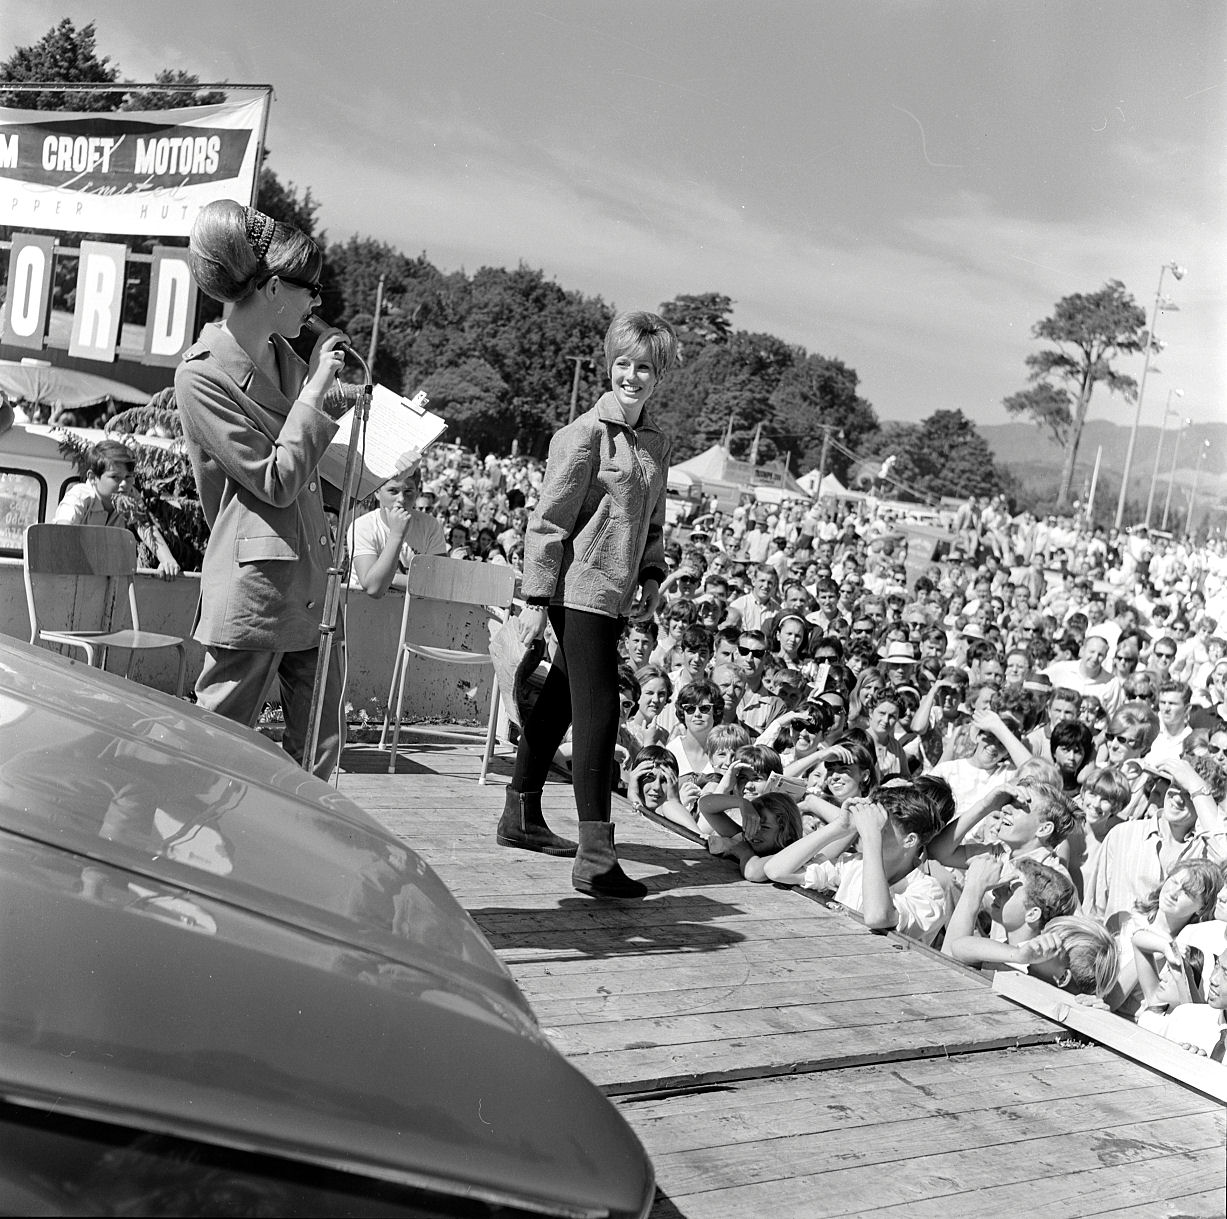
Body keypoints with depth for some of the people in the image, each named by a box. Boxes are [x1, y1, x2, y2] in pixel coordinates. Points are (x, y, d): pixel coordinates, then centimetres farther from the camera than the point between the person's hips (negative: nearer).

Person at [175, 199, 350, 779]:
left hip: (312, 581, 8)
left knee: (320, 749, 11)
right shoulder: (201, 373, -12)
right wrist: (316, 386, -13)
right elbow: (276, 481, -16)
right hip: (253, 586, -8)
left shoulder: (282, 354, 13)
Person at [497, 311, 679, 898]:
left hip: (616, 596, 8)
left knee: (560, 701, 18)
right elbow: (548, 519, -12)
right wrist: (536, 598, -14)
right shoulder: (586, 433, -11)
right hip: (581, 590, -8)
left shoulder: (656, 441, 12)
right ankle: (595, 858, -10)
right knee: (598, 714, -11)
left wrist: (651, 575, 12)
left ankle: (521, 816, 32)